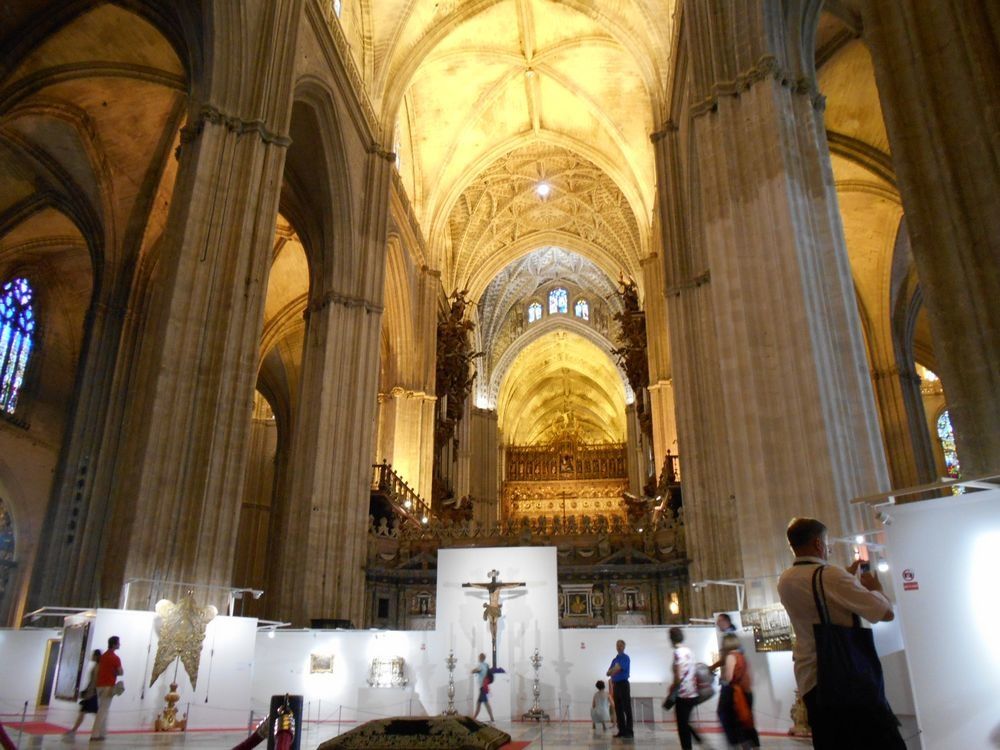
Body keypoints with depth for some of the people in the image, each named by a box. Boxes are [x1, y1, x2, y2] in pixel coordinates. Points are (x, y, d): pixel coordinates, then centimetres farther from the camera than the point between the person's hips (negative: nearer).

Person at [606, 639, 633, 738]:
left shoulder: (625, 658, -4)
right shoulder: (615, 659, 18)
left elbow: (617, 669, -16)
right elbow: (608, 673, 12)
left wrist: (612, 671, 1)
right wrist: (614, 670, -7)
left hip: (623, 684, -7)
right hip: (615, 685, 7)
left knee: (626, 709, -6)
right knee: (618, 709, 7)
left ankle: (628, 731, -6)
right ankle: (622, 731, 11)